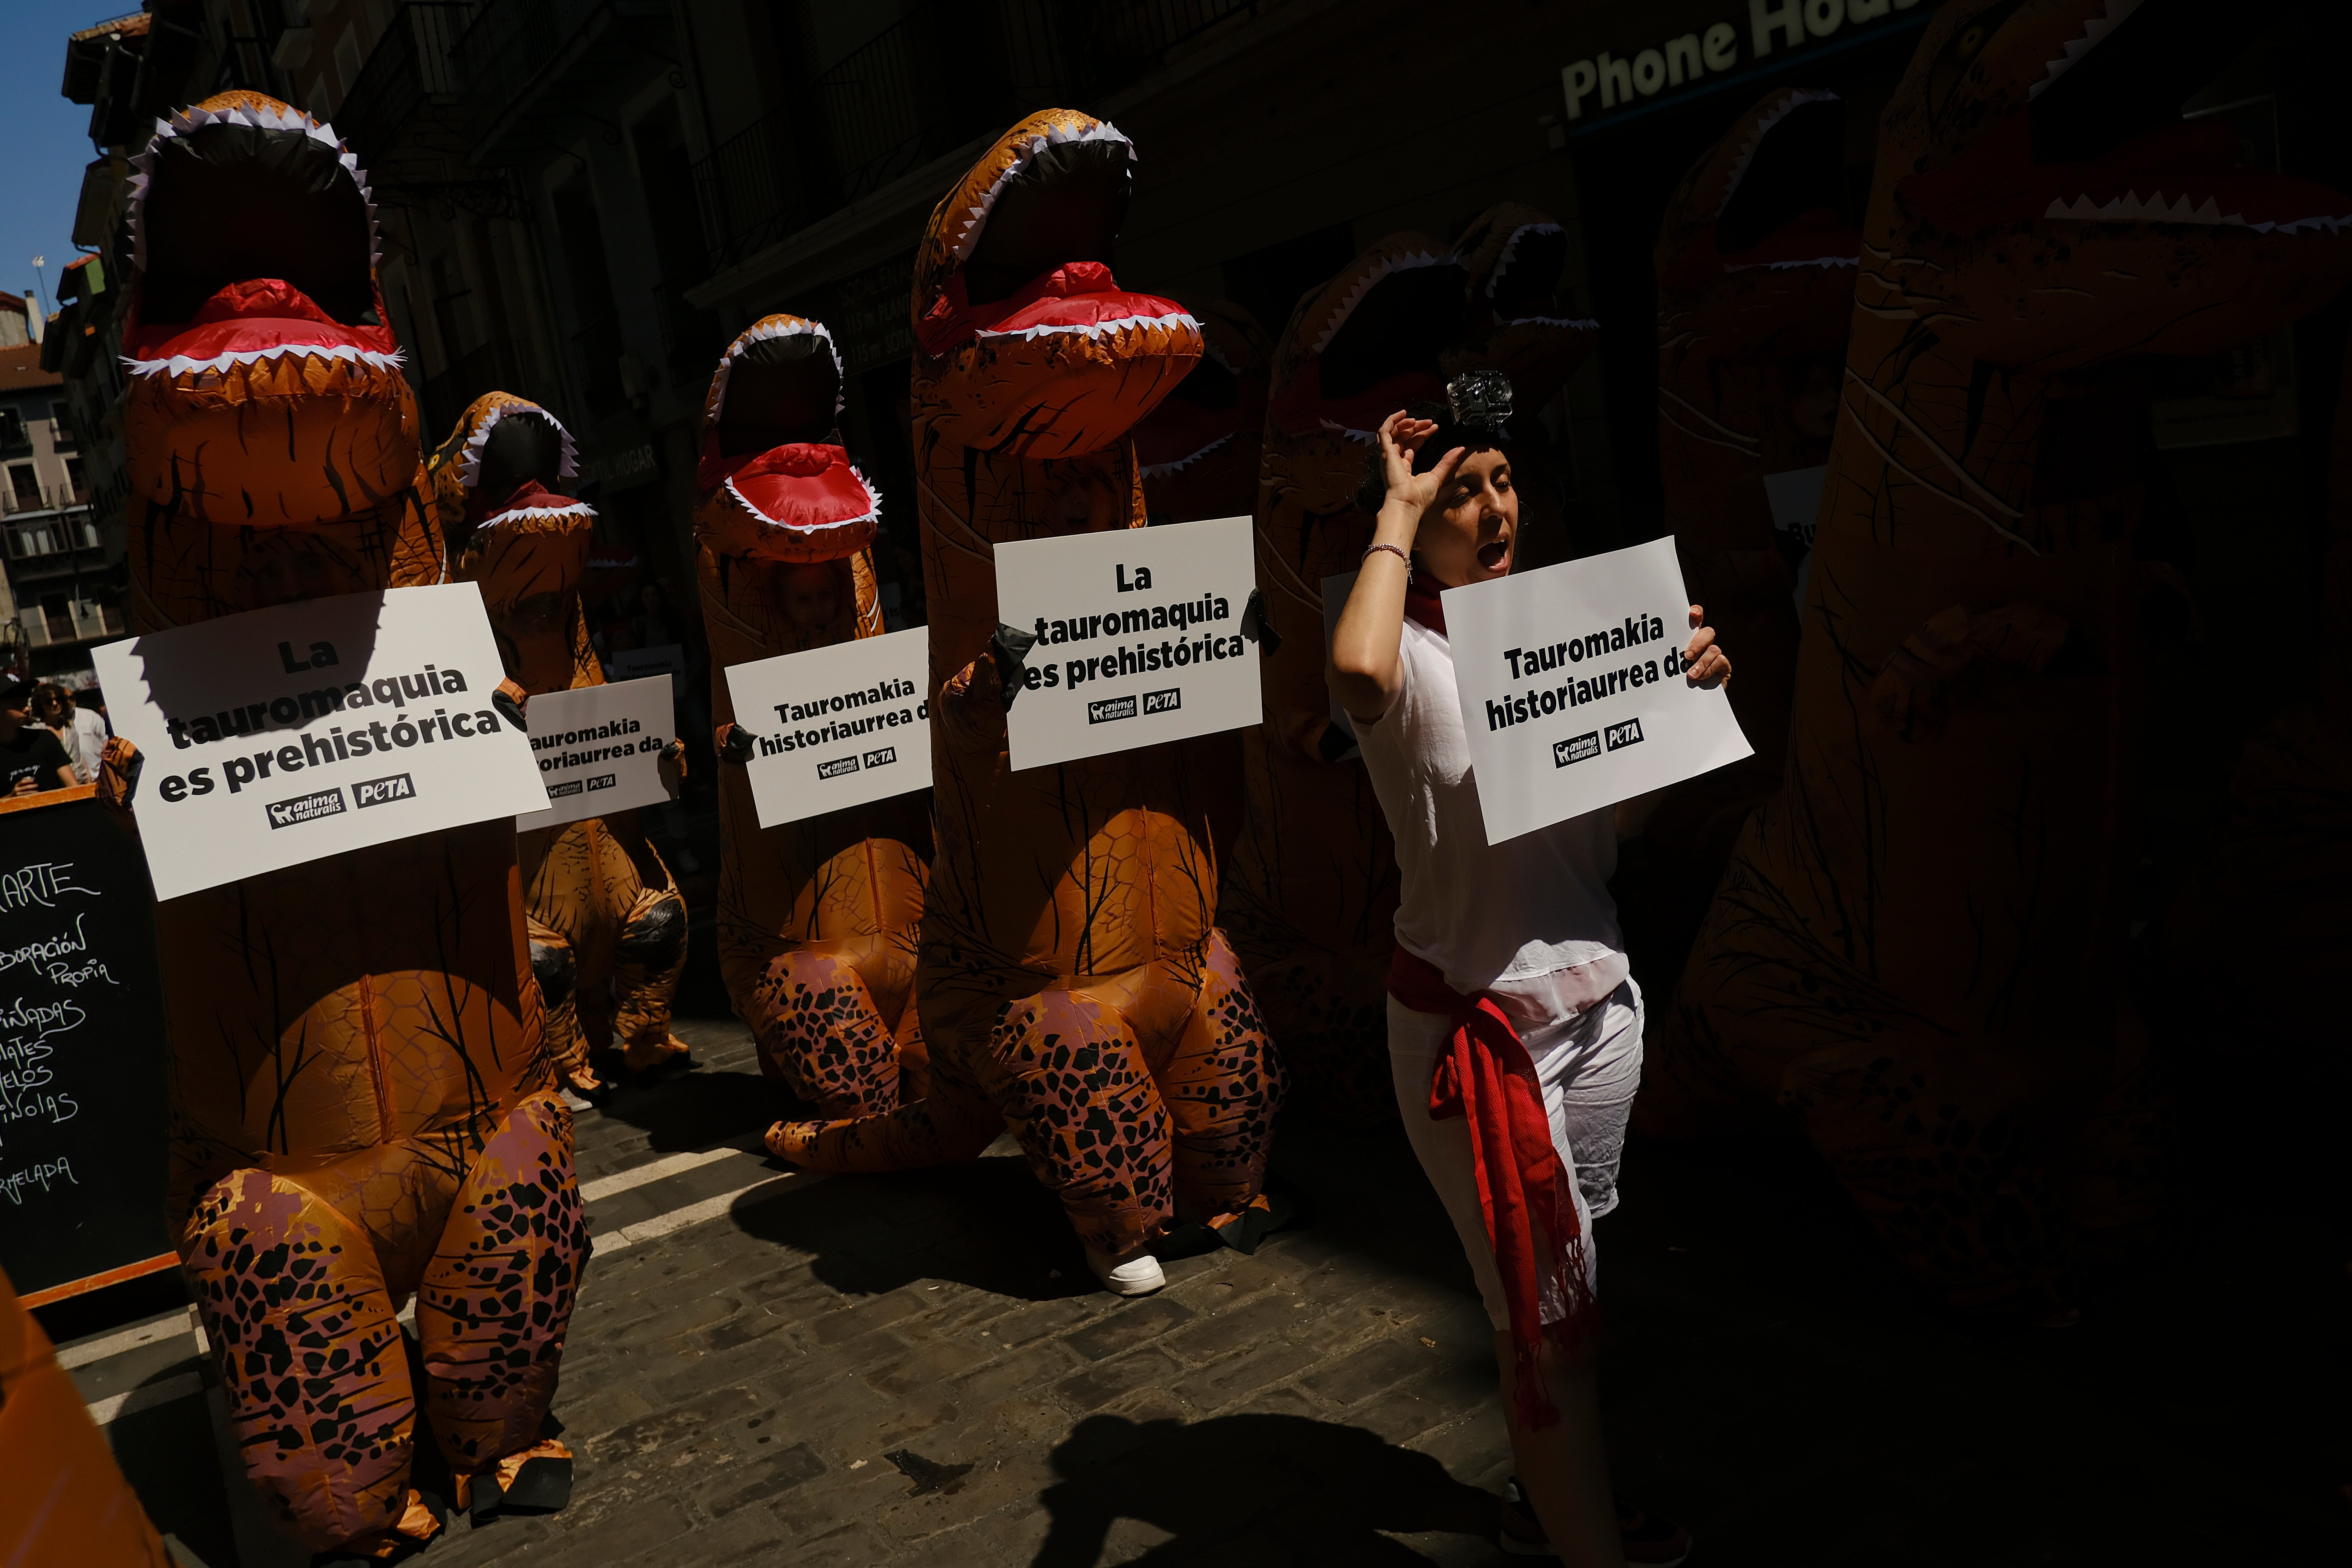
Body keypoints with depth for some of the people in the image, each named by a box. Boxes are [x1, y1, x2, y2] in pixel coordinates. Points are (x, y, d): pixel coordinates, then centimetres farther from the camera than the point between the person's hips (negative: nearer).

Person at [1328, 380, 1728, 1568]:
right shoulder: (1411, 653, -15)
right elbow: (1355, 673, -42)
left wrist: (1692, 682, -6)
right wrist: (1395, 516, -25)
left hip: (1596, 993, 7)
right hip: (1473, 1023, -7)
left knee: (1559, 1293, 22)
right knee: (1549, 1314, 3)